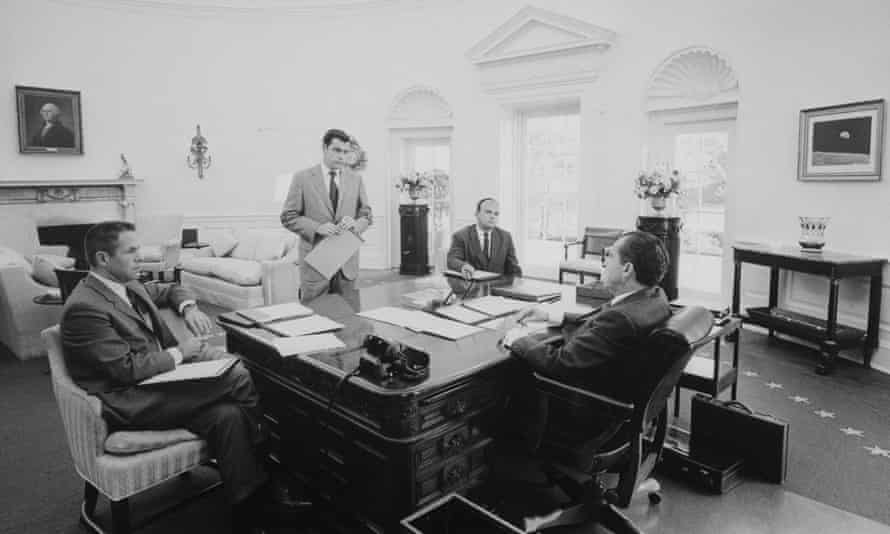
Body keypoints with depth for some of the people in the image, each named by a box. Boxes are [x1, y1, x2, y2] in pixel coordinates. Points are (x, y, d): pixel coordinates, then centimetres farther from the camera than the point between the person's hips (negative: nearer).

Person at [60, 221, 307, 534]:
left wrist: (188, 307, 6)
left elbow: (170, 290, 29)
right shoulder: (84, 308, -17)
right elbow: (127, 369, -21)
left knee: (228, 413, -17)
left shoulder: (128, 286, 10)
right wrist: (178, 353, -10)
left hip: (155, 380, 9)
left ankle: (250, 507, -11)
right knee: (238, 378, -22)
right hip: (127, 404, -8)